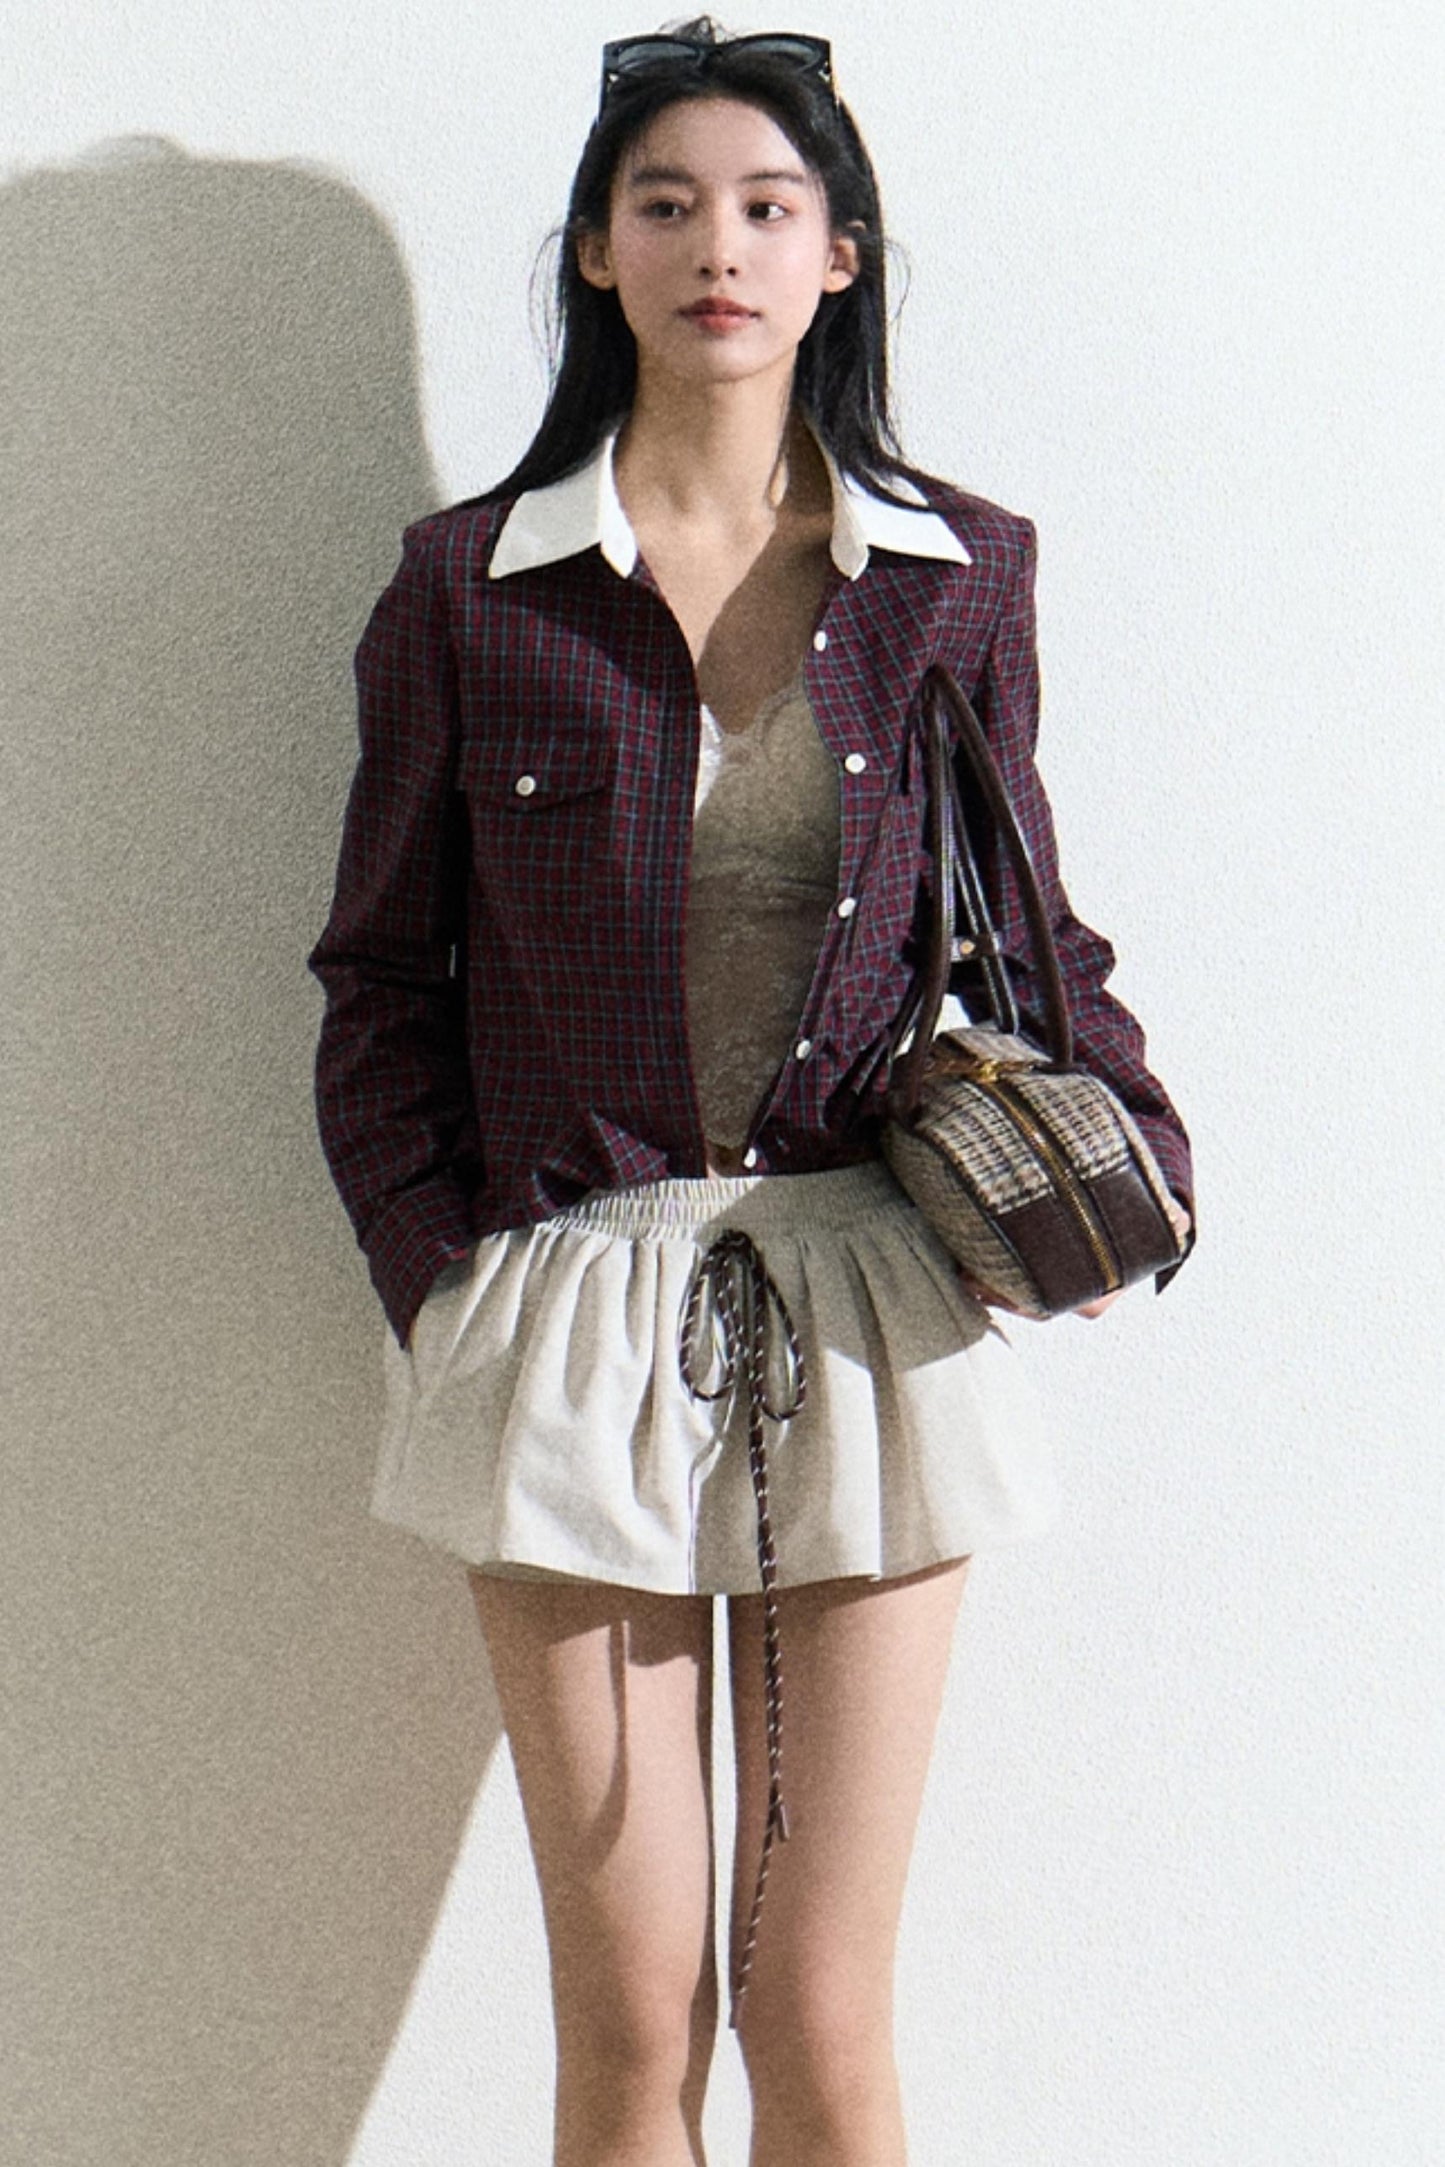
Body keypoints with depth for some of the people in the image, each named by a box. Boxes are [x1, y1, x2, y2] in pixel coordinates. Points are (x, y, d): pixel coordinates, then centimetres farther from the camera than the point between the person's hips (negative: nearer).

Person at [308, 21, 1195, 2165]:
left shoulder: (960, 575, 6)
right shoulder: (468, 584, 3)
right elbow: (382, 981, 7)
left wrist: (1120, 1145, -3)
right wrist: (444, 1271, -4)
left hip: (872, 1314, 1)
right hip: (575, 1317, 0)